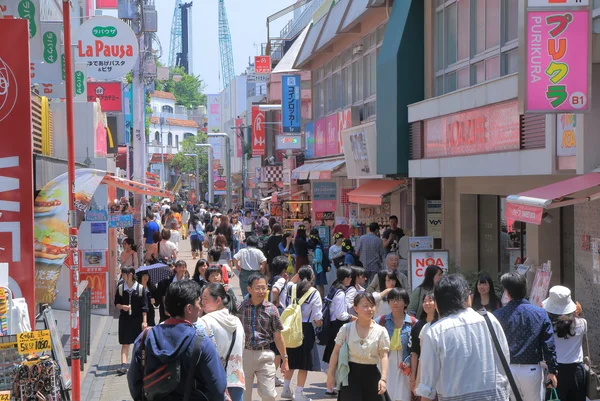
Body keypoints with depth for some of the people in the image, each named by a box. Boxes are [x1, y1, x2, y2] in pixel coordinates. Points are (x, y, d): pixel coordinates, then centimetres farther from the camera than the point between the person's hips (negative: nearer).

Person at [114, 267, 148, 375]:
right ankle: (124, 365, -10)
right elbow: (116, 303, 10)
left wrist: (144, 321, -9)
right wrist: (122, 306, -13)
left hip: (138, 319, -1)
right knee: (125, 343, -5)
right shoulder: (120, 288, 2)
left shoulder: (140, 288, -5)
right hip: (125, 318, 1)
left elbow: (144, 306, -4)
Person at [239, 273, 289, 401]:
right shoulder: (240, 307, -3)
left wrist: (285, 359, 5)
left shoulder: (271, 309, -3)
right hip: (244, 354, 1)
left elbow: (278, 336, 3)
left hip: (264, 355, -1)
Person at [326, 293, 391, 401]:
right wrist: (331, 374, 3)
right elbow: (336, 352, 4)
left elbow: (384, 356, -10)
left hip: (371, 374, 1)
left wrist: (383, 378, -21)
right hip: (351, 373, -1)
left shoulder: (380, 331, -4)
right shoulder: (346, 329, -2)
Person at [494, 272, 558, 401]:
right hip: (532, 369, 0)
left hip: (507, 370, 0)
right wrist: (552, 371, 5)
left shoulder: (498, 315, -7)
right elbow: (549, 345, -2)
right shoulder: (540, 313, -3)